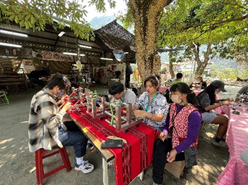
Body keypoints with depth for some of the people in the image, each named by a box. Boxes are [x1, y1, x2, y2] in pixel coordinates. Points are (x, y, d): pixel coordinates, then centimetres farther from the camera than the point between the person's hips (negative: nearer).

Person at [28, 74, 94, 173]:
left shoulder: (44, 94, 4)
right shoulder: (45, 100, -28)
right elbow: (52, 124, -30)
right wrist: (64, 109, -21)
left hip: (46, 130, 10)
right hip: (45, 137, -10)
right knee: (82, 137, -9)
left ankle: (79, 159, 26)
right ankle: (79, 164, 17)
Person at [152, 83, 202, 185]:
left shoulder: (194, 114, -22)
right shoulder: (173, 106, -1)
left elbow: (191, 138, -20)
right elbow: (167, 123, 7)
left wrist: (176, 150, -27)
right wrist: (165, 132, -13)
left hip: (184, 146, -5)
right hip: (172, 138, 5)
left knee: (160, 156, -19)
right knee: (158, 146, -21)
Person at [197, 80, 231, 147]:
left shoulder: (210, 94, 8)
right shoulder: (205, 95, -22)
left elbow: (212, 102, 26)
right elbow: (207, 108, -28)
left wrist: (223, 100, 13)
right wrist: (222, 103, -25)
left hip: (208, 112, 10)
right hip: (203, 114, -10)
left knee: (225, 118, 3)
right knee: (225, 121, -12)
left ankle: (218, 138, 14)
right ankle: (217, 140, 3)